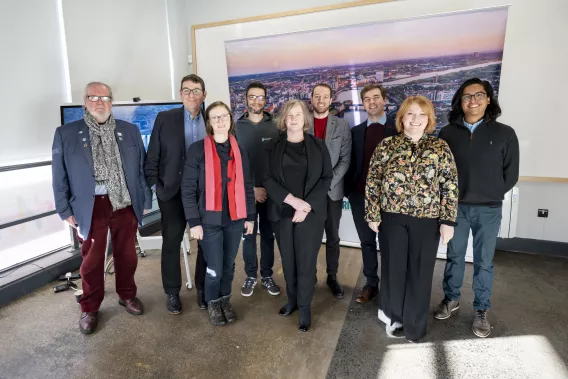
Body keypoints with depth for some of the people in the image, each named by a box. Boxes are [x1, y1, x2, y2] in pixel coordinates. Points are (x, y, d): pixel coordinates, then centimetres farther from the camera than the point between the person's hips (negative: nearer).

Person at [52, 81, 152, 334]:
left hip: (125, 203, 2)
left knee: (126, 254, 14)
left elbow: (141, 168, 7)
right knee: (92, 260, 11)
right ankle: (89, 308, 29)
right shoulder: (65, 133, 0)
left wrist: (145, 200, 5)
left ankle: (127, 295, 36)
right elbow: (59, 176, 2)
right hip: (90, 206, -1)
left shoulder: (130, 131, 5)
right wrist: (65, 210, -1)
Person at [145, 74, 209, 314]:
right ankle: (172, 292, 27)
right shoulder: (164, 119, -1)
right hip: (172, 192, -1)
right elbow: (152, 157, 0)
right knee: (171, 243, 9)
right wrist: (154, 186, -5)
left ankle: (203, 288, 29)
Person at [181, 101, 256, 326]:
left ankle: (225, 301, 37)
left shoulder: (238, 150, 7)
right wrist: (194, 221, -11)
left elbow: (247, 185, 11)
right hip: (210, 220, -3)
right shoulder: (197, 149, -6)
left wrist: (250, 216, 8)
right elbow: (188, 187, -7)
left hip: (235, 219, 4)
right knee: (214, 268, 3)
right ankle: (212, 304, 30)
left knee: (229, 265, 14)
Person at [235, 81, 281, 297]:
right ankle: (250, 276, 23)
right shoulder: (237, 127, 1)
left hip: (271, 192, 0)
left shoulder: (275, 127, 1)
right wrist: (251, 188, -8)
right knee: (248, 235, 8)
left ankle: (267, 275, 24)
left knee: (268, 235, 10)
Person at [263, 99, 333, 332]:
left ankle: (305, 307, 17)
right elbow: (267, 179, 0)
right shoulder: (273, 147, 6)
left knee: (306, 261, 1)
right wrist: (292, 200, -14)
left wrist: (307, 205, -13)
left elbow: (326, 178, -1)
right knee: (288, 260, 10)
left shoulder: (318, 145, 3)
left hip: (311, 213, -1)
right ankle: (292, 300, 29)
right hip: (282, 212, 2)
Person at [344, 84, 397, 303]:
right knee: (367, 242, 12)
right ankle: (371, 283, 26)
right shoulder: (356, 131, 10)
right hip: (360, 195, 3)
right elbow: (352, 162, 9)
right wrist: (348, 190, 0)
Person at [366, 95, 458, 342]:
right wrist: (373, 214, -3)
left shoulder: (440, 148, 1)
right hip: (392, 217, 0)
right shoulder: (387, 145, 1)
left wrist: (448, 220, -4)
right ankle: (392, 314, 35)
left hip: (427, 220, 0)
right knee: (393, 268, 11)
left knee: (420, 273, 10)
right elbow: (372, 182, 1)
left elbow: (450, 186, 1)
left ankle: (414, 326, 29)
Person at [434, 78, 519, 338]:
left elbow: (510, 174, 2)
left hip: (488, 210, -1)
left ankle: (481, 311, 26)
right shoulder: (447, 133, -1)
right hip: (455, 207, 1)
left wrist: (490, 196, 1)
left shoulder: (504, 134, -4)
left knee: (484, 262, 10)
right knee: (454, 256, 14)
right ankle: (451, 299, 33)